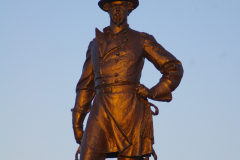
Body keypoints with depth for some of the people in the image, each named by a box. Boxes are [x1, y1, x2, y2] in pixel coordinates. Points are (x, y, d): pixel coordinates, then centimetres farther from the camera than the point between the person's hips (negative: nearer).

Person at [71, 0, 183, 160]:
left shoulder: (141, 40, 10)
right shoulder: (96, 45, 20)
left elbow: (174, 68, 10)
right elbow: (86, 85, 20)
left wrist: (153, 93, -3)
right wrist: (77, 122, 15)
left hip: (130, 112, -3)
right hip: (101, 113, 3)